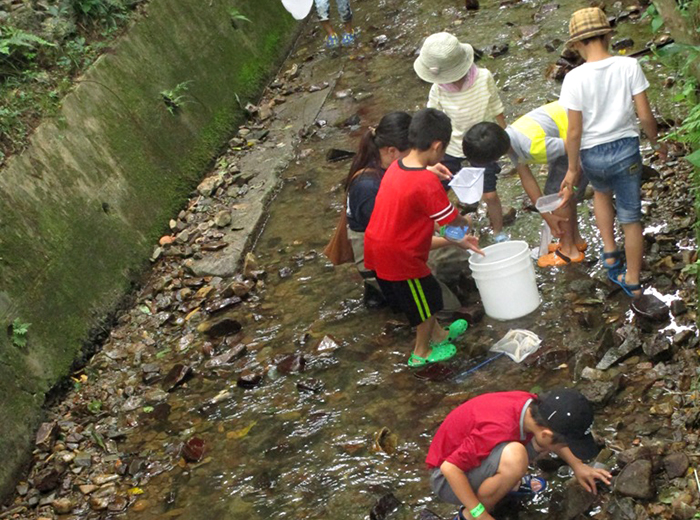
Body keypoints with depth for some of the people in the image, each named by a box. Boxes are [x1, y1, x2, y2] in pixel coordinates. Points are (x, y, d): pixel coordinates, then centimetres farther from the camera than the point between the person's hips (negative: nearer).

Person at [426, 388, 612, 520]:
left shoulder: (533, 406, -14)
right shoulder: (501, 429, -38)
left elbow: (554, 430, 12)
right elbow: (449, 468, -32)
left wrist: (577, 466, 4)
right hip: (449, 477, -8)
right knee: (514, 458, -37)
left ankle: (506, 482, 13)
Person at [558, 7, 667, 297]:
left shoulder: (575, 78, -16)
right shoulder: (629, 67, -12)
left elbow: (575, 131, -12)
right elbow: (645, 116, -8)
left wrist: (572, 169, 0)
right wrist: (656, 143, 10)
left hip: (592, 154, 0)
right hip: (626, 148, 0)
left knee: (601, 192, 34)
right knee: (631, 218, 13)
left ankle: (610, 254, 31)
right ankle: (632, 281, 24)